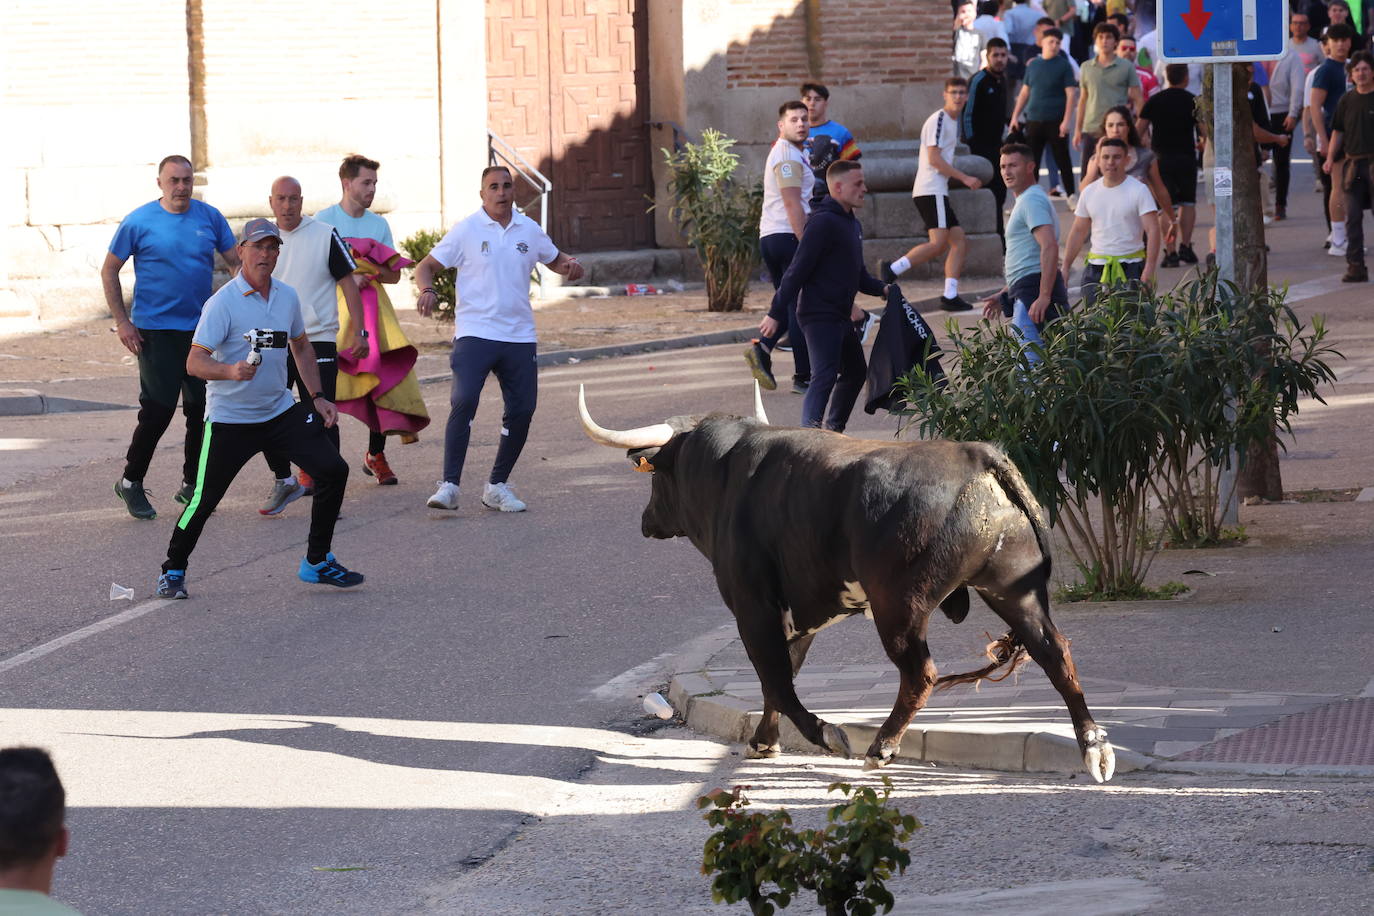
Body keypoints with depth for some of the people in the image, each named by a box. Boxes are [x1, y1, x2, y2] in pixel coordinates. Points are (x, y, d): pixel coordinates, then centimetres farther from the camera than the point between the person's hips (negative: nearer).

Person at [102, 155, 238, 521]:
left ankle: (192, 484, 20)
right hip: (155, 330, -4)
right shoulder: (139, 222, -6)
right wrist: (122, 322, -6)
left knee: (202, 409, 6)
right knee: (158, 409, -7)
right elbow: (109, 271, 0)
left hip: (201, 329, 4)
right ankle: (131, 482, 9)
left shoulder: (209, 217, 2)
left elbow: (236, 261, 8)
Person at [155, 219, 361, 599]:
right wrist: (231, 371, -39)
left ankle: (317, 562, 9)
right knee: (204, 500, -5)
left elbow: (302, 347, 21)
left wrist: (317, 396, 13)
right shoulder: (223, 302, -15)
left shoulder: (287, 296, 5)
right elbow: (195, 361, -20)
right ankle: (173, 571, 17)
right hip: (229, 418, -6)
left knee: (332, 469, -4)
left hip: (280, 411, 6)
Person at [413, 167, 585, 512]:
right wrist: (427, 289, -20)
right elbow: (427, 266, 2)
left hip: (519, 337, 4)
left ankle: (497, 485, 19)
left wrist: (570, 265, 0)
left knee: (522, 409, 5)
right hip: (475, 332, -4)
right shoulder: (466, 230, -1)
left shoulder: (529, 230, 9)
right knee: (464, 401, -20)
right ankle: (449, 485, -19)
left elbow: (555, 260, 24)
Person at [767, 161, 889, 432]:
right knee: (825, 376, -19)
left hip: (840, 316, 10)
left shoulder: (851, 223, 16)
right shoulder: (824, 222, -16)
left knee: (856, 372, 20)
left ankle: (834, 429, 31)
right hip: (819, 316, -10)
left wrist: (882, 288, 8)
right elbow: (798, 270, -19)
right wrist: (775, 314, -20)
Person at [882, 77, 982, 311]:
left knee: (959, 242, 5)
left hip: (939, 191, 10)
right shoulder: (938, 120, -10)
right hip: (930, 191, -10)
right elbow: (934, 159, -16)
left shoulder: (953, 121, 20)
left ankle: (950, 296, 2)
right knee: (938, 243, -19)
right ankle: (892, 269, -14)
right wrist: (964, 178, -14)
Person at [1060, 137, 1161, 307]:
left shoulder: (1138, 190, -5)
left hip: (1130, 267, -4)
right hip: (1096, 267, 4)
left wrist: (1149, 268, -21)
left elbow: (1152, 230, -10)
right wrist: (1065, 267, 13)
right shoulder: (1089, 192, 10)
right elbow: (1078, 232, 18)